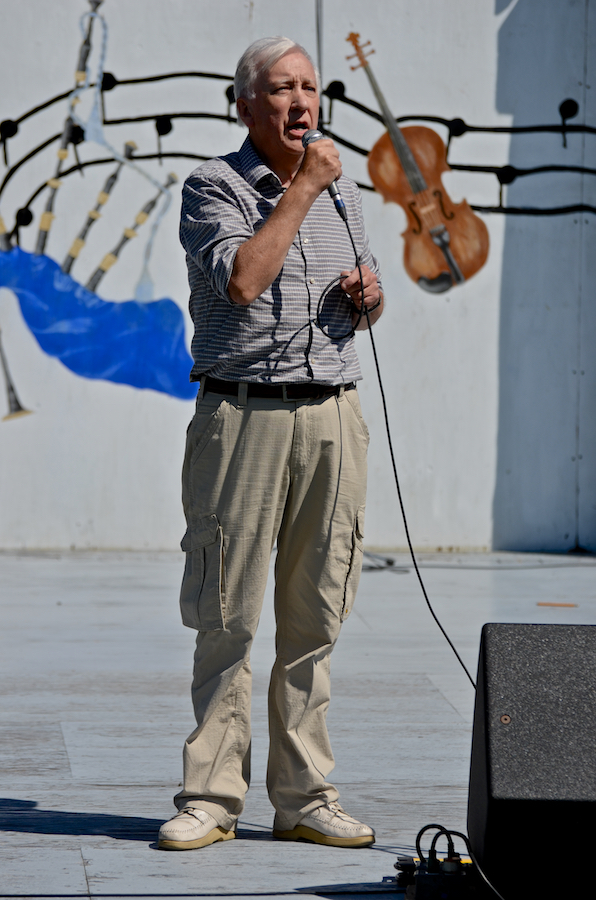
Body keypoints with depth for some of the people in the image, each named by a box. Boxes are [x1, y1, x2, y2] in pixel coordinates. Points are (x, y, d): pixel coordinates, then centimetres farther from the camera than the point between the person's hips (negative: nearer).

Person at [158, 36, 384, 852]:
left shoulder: (342, 191, 17)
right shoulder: (213, 187, -2)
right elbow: (241, 280, -18)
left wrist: (368, 292, 2)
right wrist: (302, 190, -12)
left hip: (332, 417, 5)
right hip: (244, 414, -5)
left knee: (314, 617, 6)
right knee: (227, 616, -4)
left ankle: (304, 797, 11)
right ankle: (211, 797, 2)